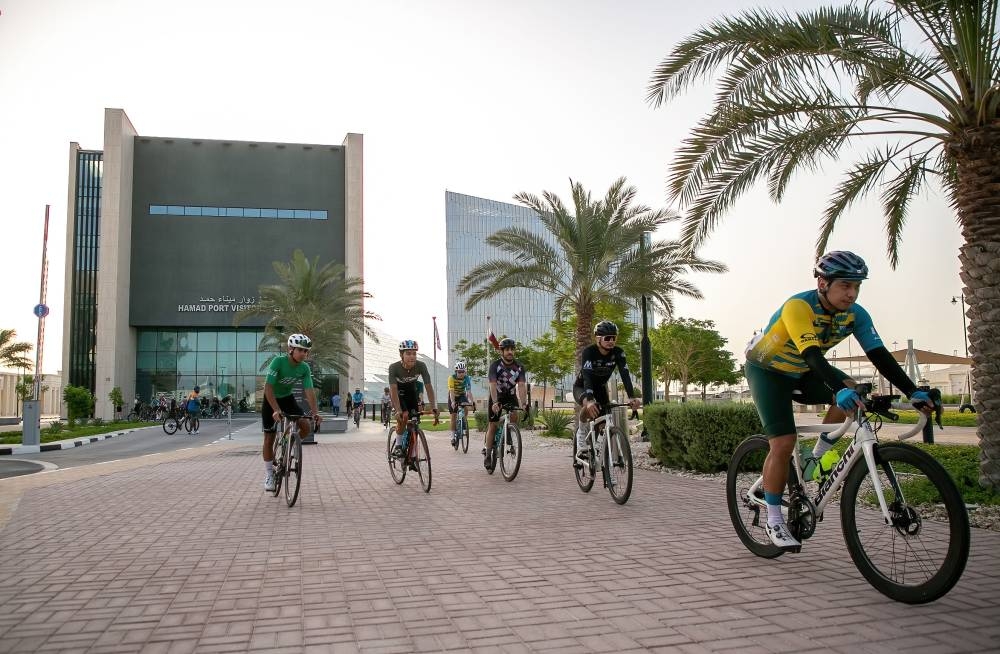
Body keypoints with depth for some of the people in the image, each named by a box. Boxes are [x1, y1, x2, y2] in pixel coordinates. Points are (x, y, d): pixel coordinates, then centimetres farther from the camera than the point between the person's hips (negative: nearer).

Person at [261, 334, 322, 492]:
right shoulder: (278, 361, -29)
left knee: (307, 427, -16)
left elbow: (309, 391, -20)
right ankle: (269, 474, 15)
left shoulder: (305, 368, -16)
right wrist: (276, 410, -42)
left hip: (288, 398, 4)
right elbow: (268, 387, -33)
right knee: (269, 438, -1)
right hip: (271, 399, -4)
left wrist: (315, 412, -33)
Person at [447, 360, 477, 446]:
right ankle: (453, 435, 6)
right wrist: (453, 402, -50)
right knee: (453, 416, -5)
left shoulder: (467, 378, -24)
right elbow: (451, 392, -35)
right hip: (453, 396, -1)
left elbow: (469, 391, -31)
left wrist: (472, 402, -45)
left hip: (462, 395, 1)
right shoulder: (451, 378, -28)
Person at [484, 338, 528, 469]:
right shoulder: (495, 365, -22)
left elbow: (521, 386, -23)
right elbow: (493, 385, -32)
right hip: (496, 397, -2)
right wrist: (495, 403, -46)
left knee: (514, 416, -26)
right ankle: (487, 455, 9)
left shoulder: (519, 367, -15)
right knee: (493, 426, -2)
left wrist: (524, 403, -37)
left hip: (511, 396, 2)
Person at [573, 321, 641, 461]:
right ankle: (581, 435, -13)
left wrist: (632, 397, -44)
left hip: (601, 388, 5)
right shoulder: (588, 351, -30)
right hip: (581, 387, -4)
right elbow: (587, 376, -42)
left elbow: (625, 375, -28)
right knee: (590, 407, -36)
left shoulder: (618, 353, -19)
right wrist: (589, 400, -57)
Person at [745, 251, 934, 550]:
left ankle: (814, 460, -3)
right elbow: (812, 355, -44)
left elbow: (880, 355, -19)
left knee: (853, 394, -22)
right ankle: (774, 521, -2)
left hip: (802, 372, 6)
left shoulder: (855, 314, -13)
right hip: (767, 370, -6)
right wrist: (840, 389, -58)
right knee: (783, 443, -16)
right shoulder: (798, 306, -32)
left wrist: (913, 392, -30)